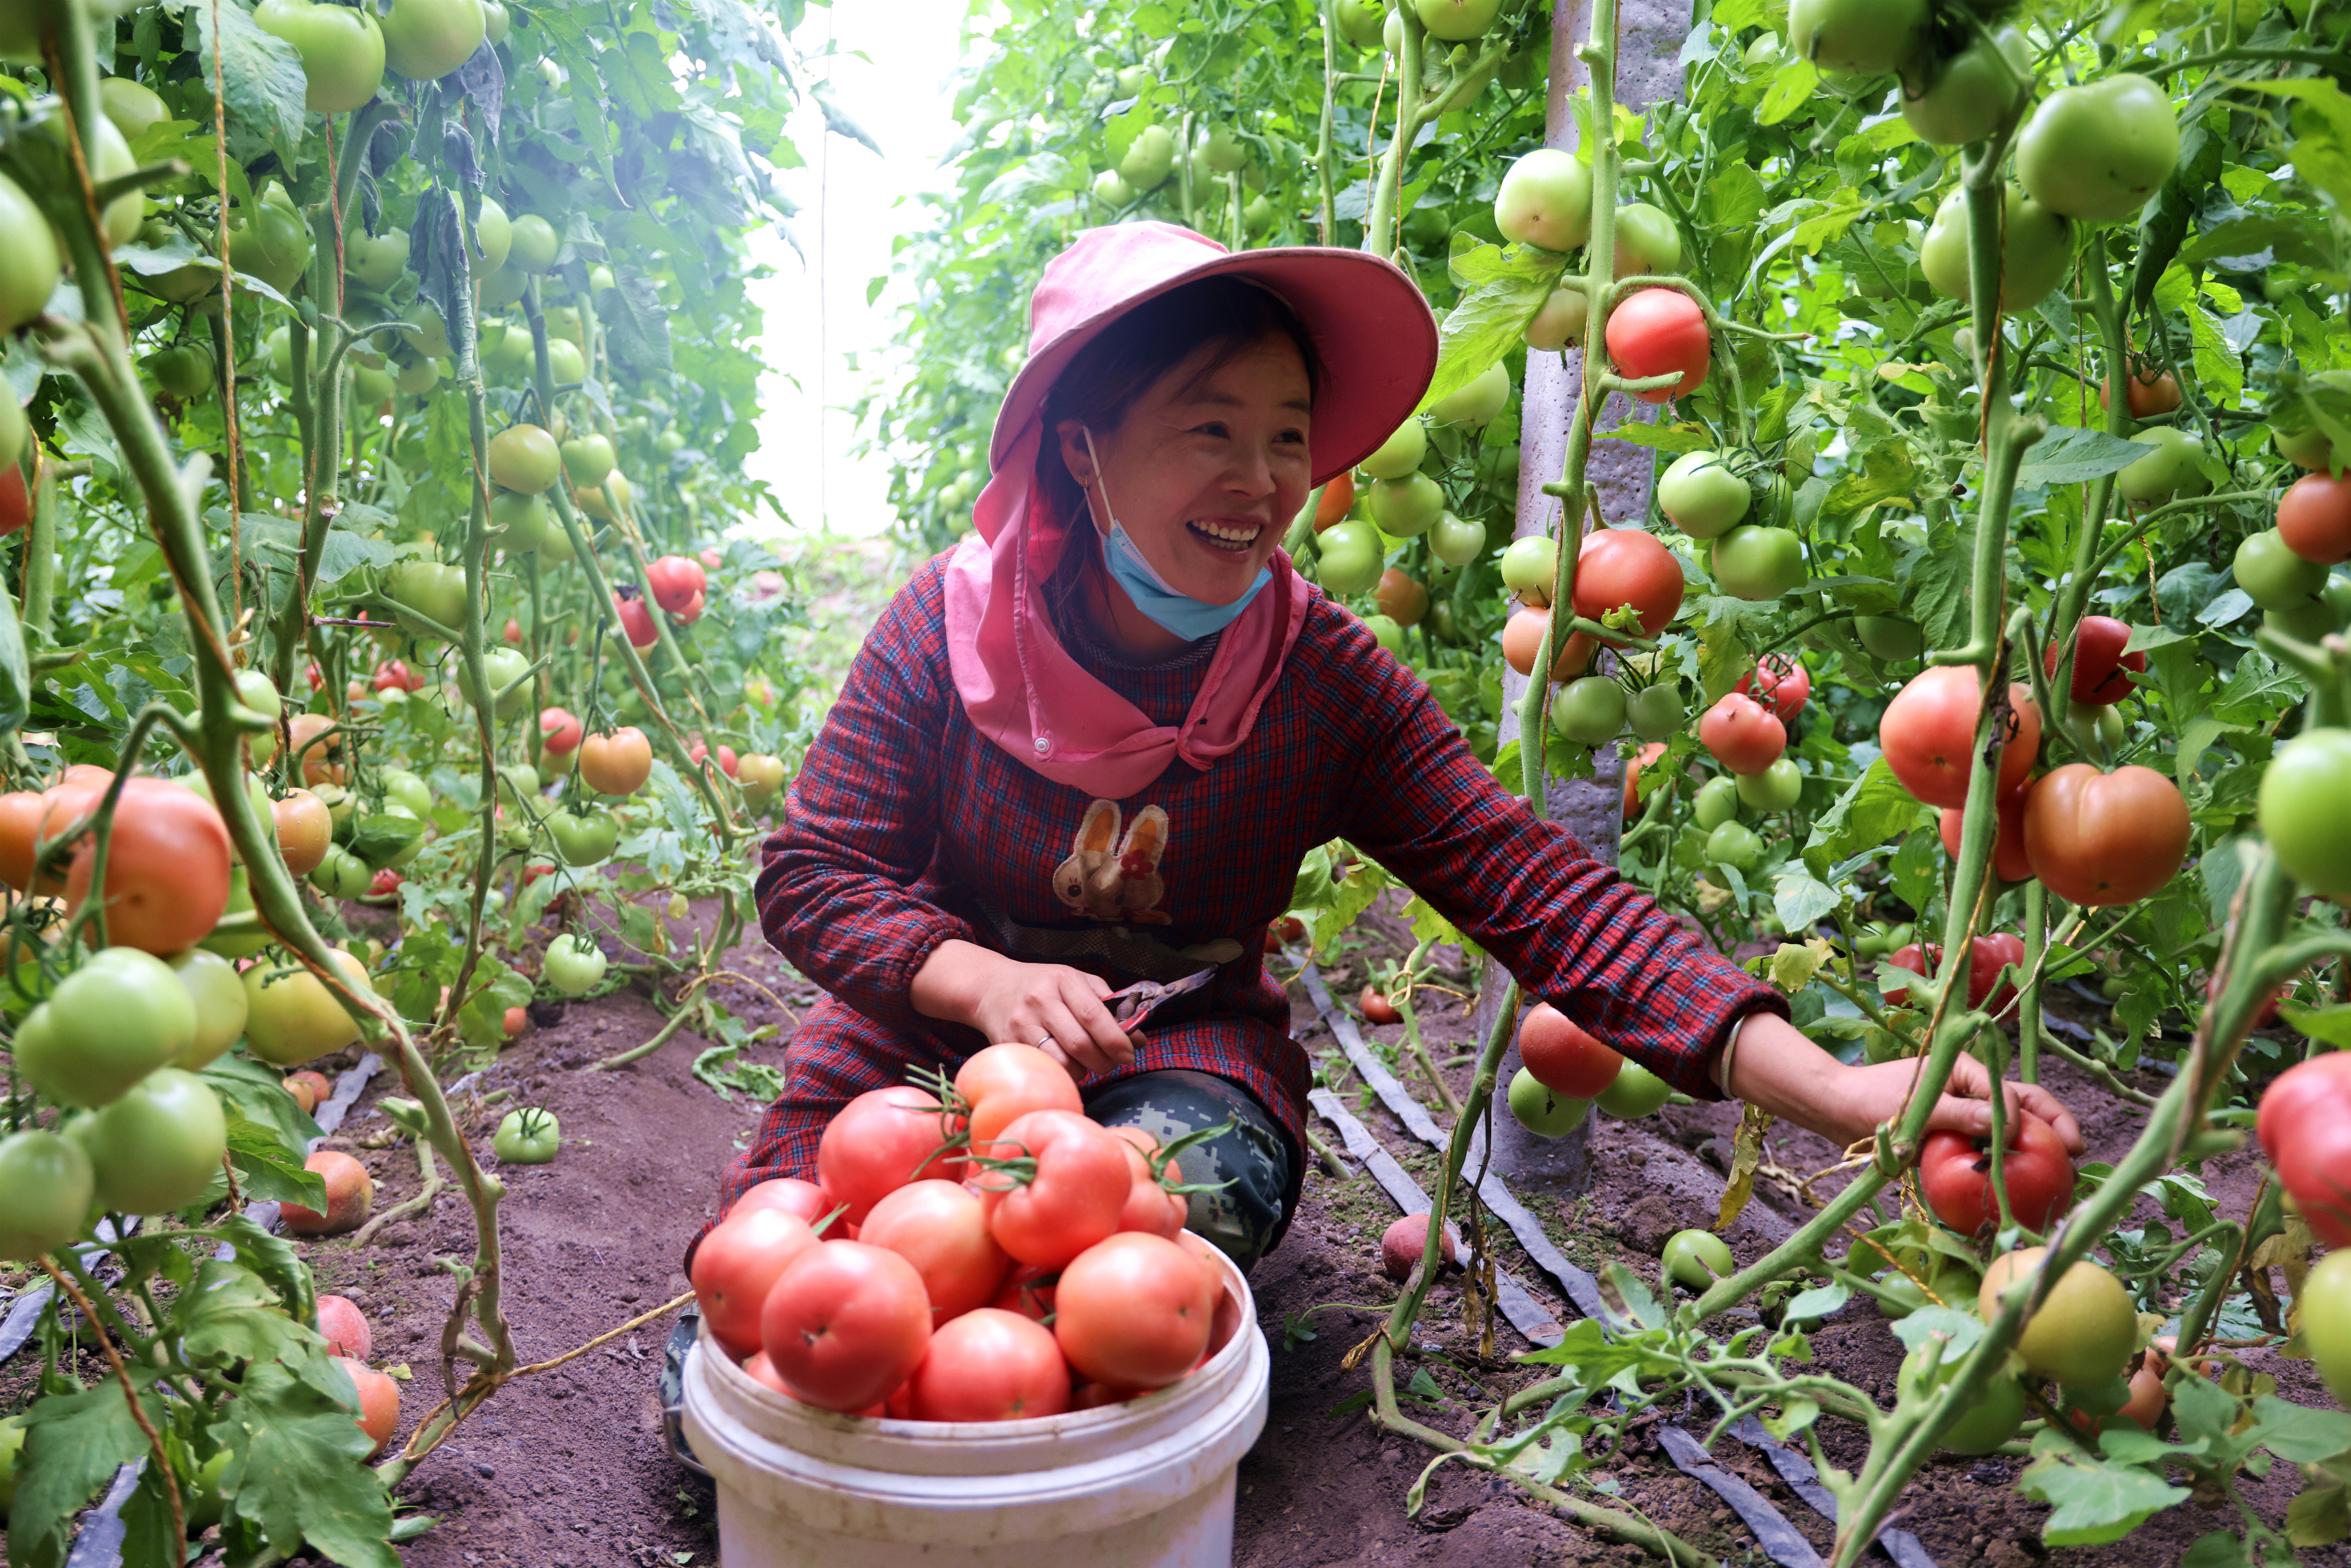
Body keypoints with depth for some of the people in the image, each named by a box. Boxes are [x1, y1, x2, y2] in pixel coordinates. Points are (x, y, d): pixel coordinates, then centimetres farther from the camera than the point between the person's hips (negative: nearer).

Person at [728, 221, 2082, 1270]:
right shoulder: (952, 625, -12)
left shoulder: (1322, 677, -12)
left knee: (1193, 1183, -33)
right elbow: (814, 875, -9)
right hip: (937, 1035, 0)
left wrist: (1832, 1090, -33)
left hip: (1184, 1056, 1)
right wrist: (989, 980, -30)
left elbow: (1535, 890, -20)